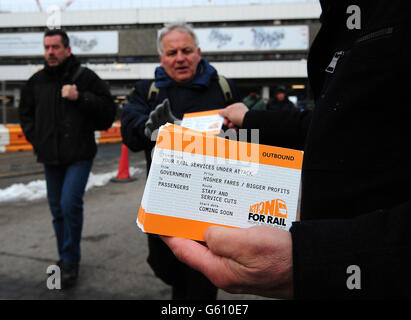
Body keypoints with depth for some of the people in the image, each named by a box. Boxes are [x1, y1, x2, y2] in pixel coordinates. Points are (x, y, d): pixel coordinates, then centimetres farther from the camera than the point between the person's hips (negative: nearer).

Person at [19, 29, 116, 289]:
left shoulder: (85, 77, -5)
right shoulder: (37, 81, 9)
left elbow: (108, 109, -9)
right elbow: (26, 112, 22)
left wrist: (80, 97, -20)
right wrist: (36, 138, 8)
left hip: (79, 156, -5)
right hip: (51, 158, 5)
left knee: (70, 204, -15)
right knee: (57, 209, 12)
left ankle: (71, 262, 1)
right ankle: (66, 258, 28)